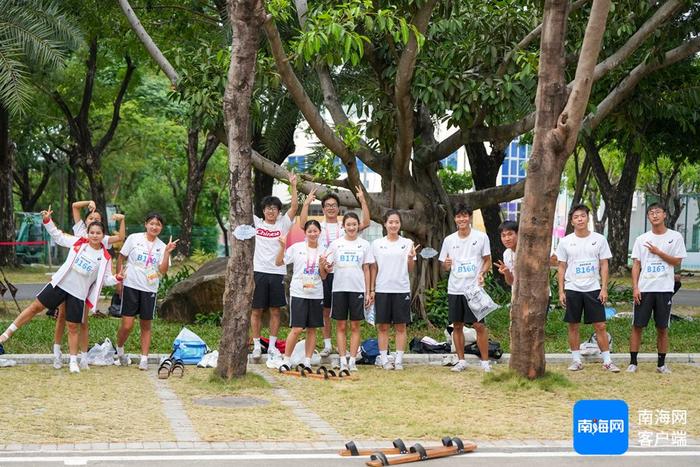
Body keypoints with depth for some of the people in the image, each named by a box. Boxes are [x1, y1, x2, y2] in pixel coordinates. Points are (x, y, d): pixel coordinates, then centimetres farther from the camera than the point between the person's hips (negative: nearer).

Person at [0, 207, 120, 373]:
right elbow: (58, 236, 6)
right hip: (60, 284, 1)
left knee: (73, 327, 2)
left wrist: (117, 278, -15)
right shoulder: (78, 243, -2)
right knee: (36, 306, 2)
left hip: (79, 293, -1)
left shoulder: (105, 258, -3)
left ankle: (73, 361, 13)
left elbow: (105, 279, 5)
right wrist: (47, 221, -4)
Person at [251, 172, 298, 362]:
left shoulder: (283, 225, 6)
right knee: (256, 311, 3)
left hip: (277, 272, 0)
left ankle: (272, 346, 13)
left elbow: (294, 207, -4)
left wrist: (293, 186, -13)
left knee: (275, 311, 5)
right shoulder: (256, 223, 6)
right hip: (258, 271, 0)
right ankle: (257, 345, 12)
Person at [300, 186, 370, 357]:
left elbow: (365, 223, -6)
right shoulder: (318, 226, 7)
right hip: (323, 272, 1)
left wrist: (363, 201, -13)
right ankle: (327, 344, 14)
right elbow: (303, 224, -12)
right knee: (325, 310, 6)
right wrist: (307, 203, -19)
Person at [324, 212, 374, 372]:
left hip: (357, 289, 0)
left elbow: (366, 270, 7)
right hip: (339, 288, 0)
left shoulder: (364, 244, 5)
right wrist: (327, 267, -19)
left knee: (355, 326, 2)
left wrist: (368, 292, 3)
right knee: (341, 326, 2)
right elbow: (328, 268, 5)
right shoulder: (336, 244, 5)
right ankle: (343, 360, 5)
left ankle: (352, 360, 5)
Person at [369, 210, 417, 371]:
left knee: (400, 326, 3)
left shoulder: (407, 243, 3)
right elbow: (373, 268, 7)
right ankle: (384, 359, 7)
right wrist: (371, 289, 3)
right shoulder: (377, 244, 4)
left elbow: (410, 269, 4)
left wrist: (411, 257, -15)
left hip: (402, 289, 0)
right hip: (382, 289, 0)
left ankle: (399, 360, 7)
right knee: (382, 326, 2)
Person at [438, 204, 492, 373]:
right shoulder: (449, 240, 7)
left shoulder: (481, 237, -1)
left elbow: (487, 260, 4)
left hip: (474, 288, -3)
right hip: (455, 289, 3)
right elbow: (444, 266, 13)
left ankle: (485, 362, 2)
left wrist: (482, 273, -14)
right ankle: (461, 361, 17)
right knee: (457, 325, 7)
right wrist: (446, 264, -11)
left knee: (479, 325, -6)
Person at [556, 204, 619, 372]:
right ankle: (576, 360, 14)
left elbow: (604, 265, 3)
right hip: (572, 289, 1)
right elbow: (562, 268, 6)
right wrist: (561, 291, 0)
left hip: (593, 289, -1)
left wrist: (604, 288, -5)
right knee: (573, 326, 5)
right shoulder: (565, 242, 3)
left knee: (600, 326, -2)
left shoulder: (599, 239, 1)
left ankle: (607, 360, 3)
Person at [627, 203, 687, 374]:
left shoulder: (675, 237, 3)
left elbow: (677, 262, 0)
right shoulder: (641, 239, 7)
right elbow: (636, 265, 5)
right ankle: (633, 362, 6)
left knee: (662, 328, 4)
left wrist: (658, 252, -10)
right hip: (644, 289, 1)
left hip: (664, 289, -1)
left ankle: (661, 363, 13)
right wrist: (635, 287, -4)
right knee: (637, 326, 0)